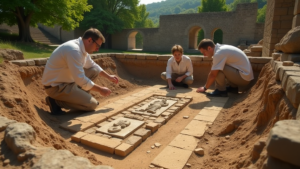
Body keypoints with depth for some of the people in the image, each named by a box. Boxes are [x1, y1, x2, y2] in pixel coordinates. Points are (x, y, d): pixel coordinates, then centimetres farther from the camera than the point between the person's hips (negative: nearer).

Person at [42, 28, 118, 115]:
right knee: (92, 104, -11)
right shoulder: (74, 50, -28)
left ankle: (81, 97, 12)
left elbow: (93, 65, 20)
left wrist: (109, 76, 18)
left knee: (94, 71, 10)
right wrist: (100, 89, -19)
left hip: (67, 80, 10)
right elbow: (81, 80, -29)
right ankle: (56, 101, -5)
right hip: (56, 86, -9)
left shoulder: (82, 48, 2)